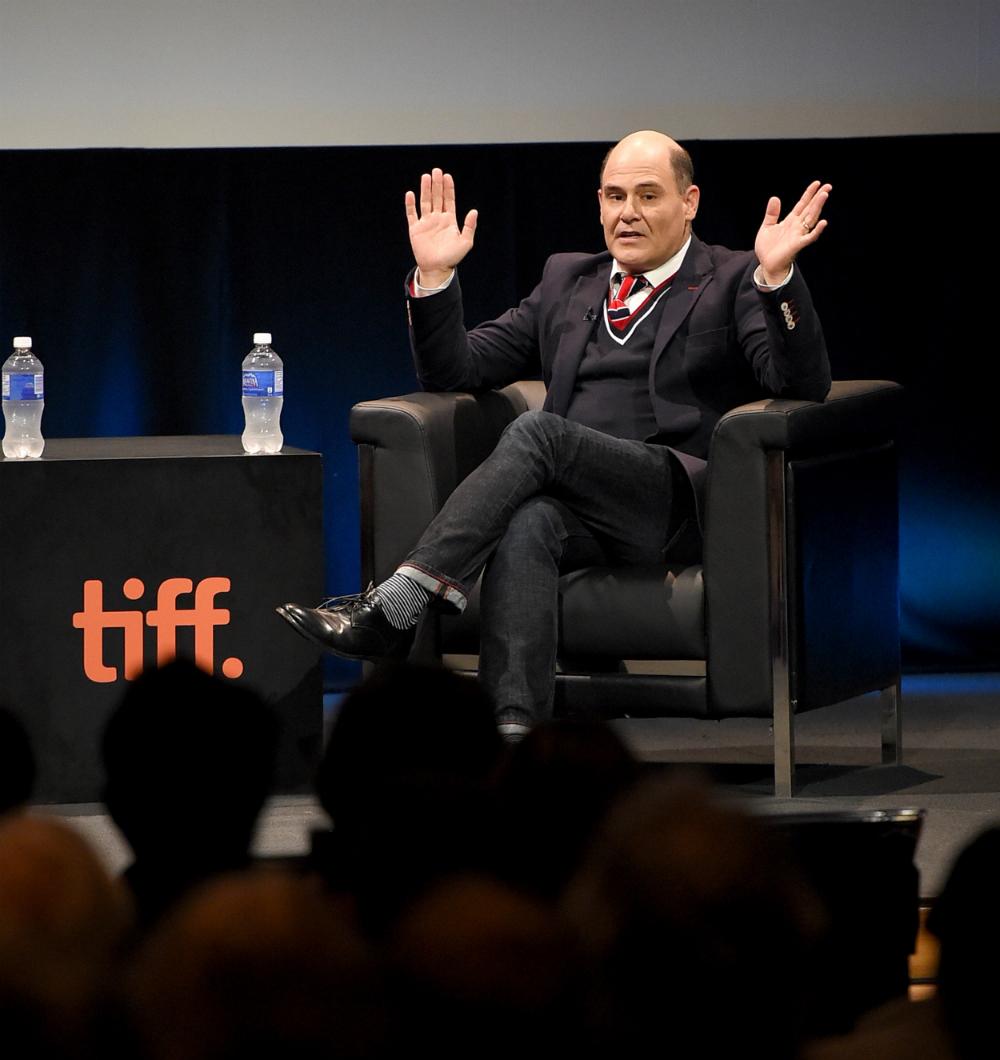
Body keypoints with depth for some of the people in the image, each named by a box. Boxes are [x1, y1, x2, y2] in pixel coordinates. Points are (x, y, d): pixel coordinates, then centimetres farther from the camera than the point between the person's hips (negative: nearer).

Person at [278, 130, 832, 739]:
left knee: (537, 432, -31)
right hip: (580, 510, 4)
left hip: (673, 496, -4)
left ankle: (394, 606, -38)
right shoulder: (568, 281, 27)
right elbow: (455, 372, 24)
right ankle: (513, 732, -50)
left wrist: (778, 275, -17)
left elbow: (804, 386, -4)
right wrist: (435, 275, 10)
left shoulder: (733, 283, 13)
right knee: (526, 525, -35)